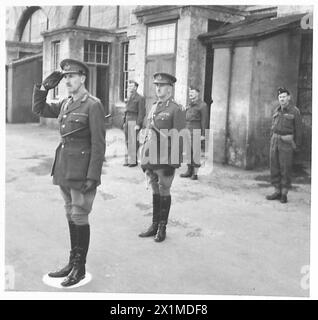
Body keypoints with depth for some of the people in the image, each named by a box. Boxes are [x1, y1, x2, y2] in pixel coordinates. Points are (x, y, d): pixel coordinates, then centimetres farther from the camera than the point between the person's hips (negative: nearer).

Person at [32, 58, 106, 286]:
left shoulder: (93, 105, -11)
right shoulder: (66, 103, 11)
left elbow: (99, 144, -15)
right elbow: (38, 109, 21)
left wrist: (92, 177, -18)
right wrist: (44, 87, 6)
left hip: (81, 171, -7)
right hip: (64, 169, 8)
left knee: (79, 218, 1)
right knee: (71, 216, 15)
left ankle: (80, 268, 15)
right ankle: (72, 263, 27)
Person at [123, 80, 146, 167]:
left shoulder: (140, 98, -6)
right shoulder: (129, 98, 19)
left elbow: (142, 113, -11)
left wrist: (138, 124, -17)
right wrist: (124, 122, 16)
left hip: (134, 122, -8)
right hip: (127, 121, 8)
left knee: (133, 142, -10)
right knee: (127, 142, 7)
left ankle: (133, 161, -6)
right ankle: (127, 160, 11)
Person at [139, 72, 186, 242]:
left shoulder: (176, 110, -7)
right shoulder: (153, 108, 14)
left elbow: (178, 138, -11)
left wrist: (173, 163, -14)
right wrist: (143, 158, 15)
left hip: (166, 159, -6)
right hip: (151, 158, 6)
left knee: (164, 192, 3)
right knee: (155, 191, 13)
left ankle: (162, 228, 15)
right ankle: (154, 225, 23)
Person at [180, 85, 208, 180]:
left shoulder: (202, 105, -5)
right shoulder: (190, 105, 17)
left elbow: (204, 120, -9)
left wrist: (203, 134, -13)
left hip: (196, 131, -7)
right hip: (188, 130, 7)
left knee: (195, 152, -6)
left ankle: (195, 173, -1)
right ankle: (189, 171, 15)